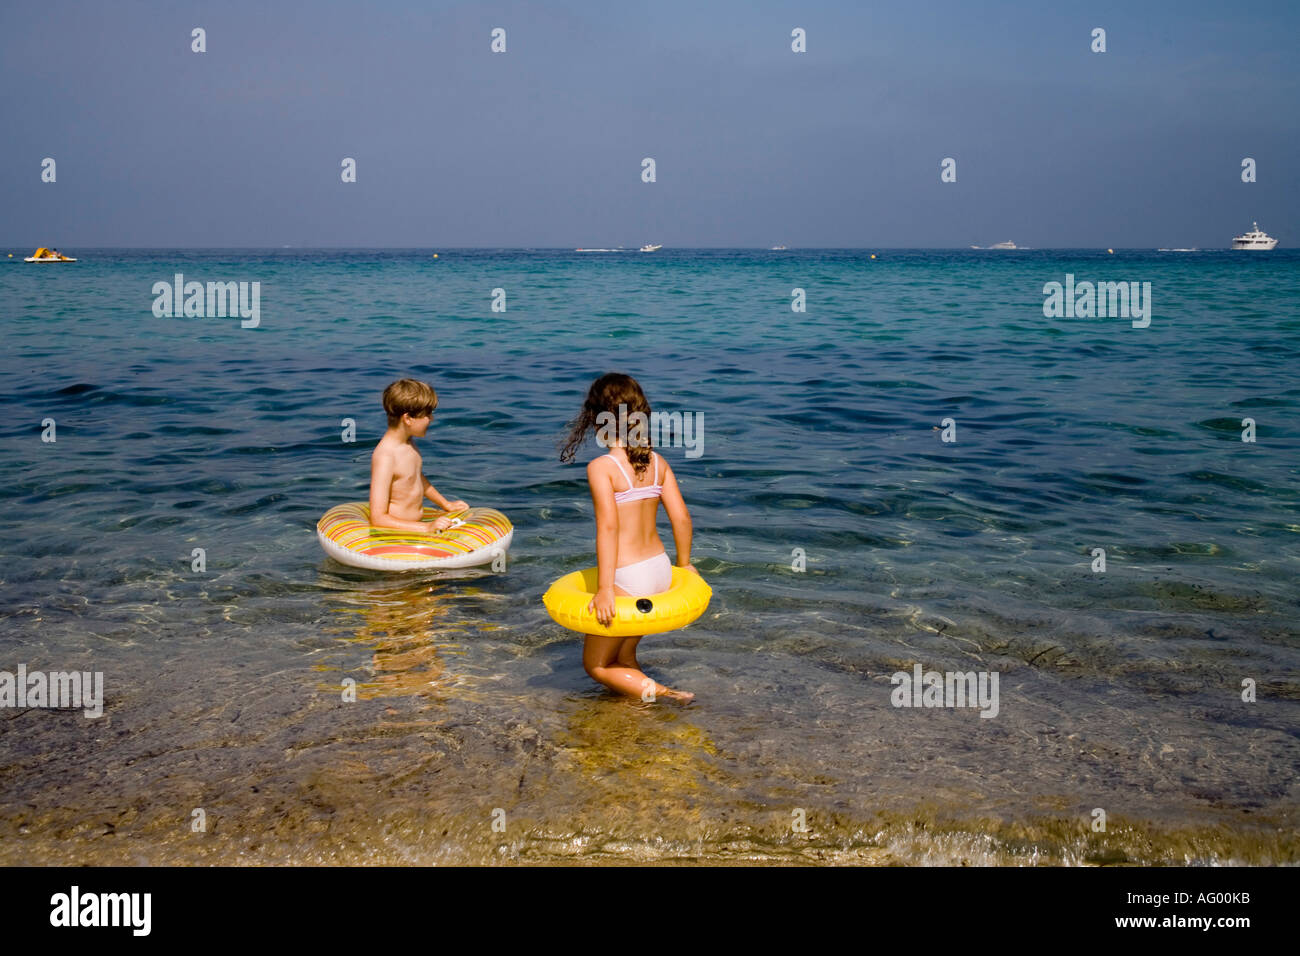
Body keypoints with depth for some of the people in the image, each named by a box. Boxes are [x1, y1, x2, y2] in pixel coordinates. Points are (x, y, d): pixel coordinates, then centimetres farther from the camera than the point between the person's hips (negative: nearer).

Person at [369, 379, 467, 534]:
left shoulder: (408, 442, 7)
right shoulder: (385, 456, -23)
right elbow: (378, 518, -26)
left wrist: (446, 504, 26)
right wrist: (427, 527, -27)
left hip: (415, 525, 9)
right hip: (396, 533, -9)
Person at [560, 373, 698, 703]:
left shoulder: (601, 467, -14)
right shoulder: (657, 462, 3)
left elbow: (608, 526, -22)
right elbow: (681, 518, 4)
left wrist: (605, 588, -21)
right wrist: (684, 564, 19)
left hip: (628, 579, -7)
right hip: (661, 569, 7)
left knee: (597, 665, 12)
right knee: (624, 659, 23)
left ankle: (663, 695, -5)